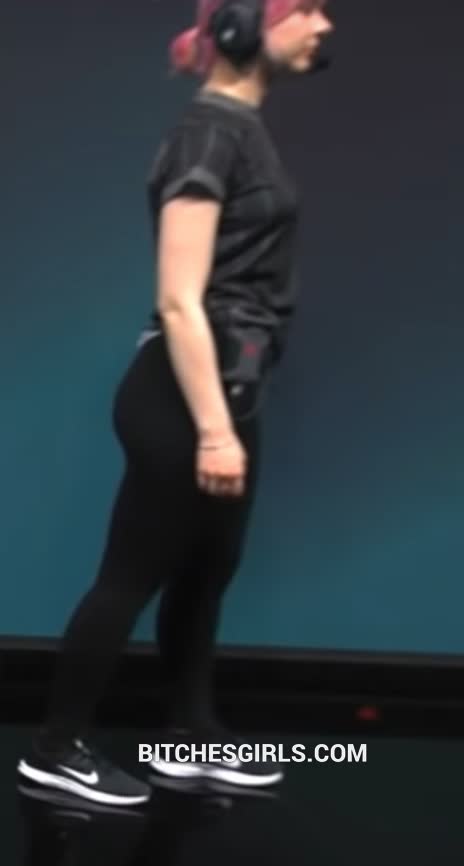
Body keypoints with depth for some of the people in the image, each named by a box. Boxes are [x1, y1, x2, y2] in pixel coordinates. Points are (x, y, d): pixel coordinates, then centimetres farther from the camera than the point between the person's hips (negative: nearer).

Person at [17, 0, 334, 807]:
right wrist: (214, 429, -24)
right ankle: (56, 750, 13)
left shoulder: (242, 126, 11)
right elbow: (179, 300, -22)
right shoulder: (209, 131, -18)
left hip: (226, 387, 9)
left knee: (206, 572, 16)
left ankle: (190, 737, 29)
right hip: (183, 397, -9)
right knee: (133, 575, 1)